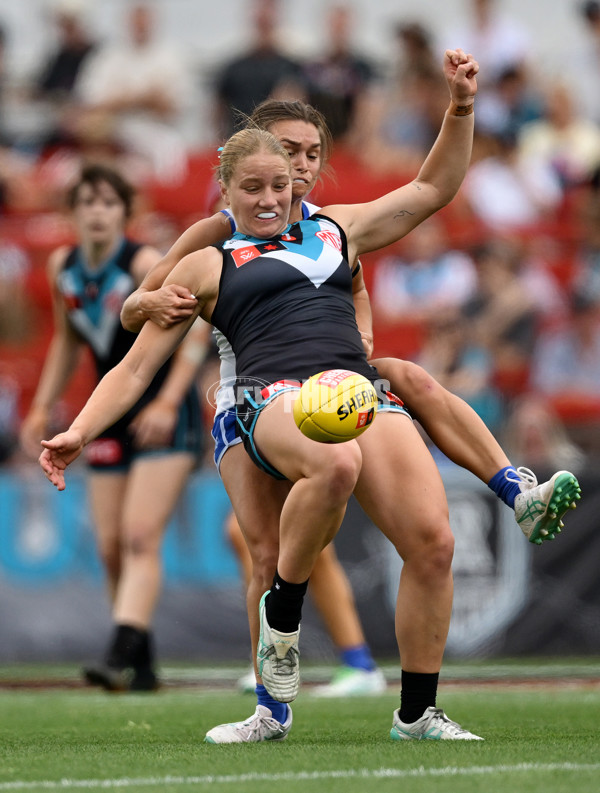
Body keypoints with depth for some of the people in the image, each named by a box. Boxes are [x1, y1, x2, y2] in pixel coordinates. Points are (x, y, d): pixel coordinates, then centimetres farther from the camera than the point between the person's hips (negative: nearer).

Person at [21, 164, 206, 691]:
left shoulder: (145, 265, -16)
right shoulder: (62, 267, 3)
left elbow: (197, 328, -18)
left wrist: (167, 402, -26)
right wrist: (43, 406, 10)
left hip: (165, 415, -6)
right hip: (112, 415, 6)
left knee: (141, 535, -18)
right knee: (111, 547, 2)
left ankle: (123, 655, -26)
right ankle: (142, 666, 13)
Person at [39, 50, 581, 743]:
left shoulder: (334, 231, 28)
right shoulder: (204, 267, 19)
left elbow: (433, 188, 36)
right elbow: (136, 367, 18)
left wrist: (460, 107, 23)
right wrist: (80, 431, 5)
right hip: (276, 395, -4)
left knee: (432, 541, -18)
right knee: (335, 463, -42)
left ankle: (417, 714, -3)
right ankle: (282, 610, -17)